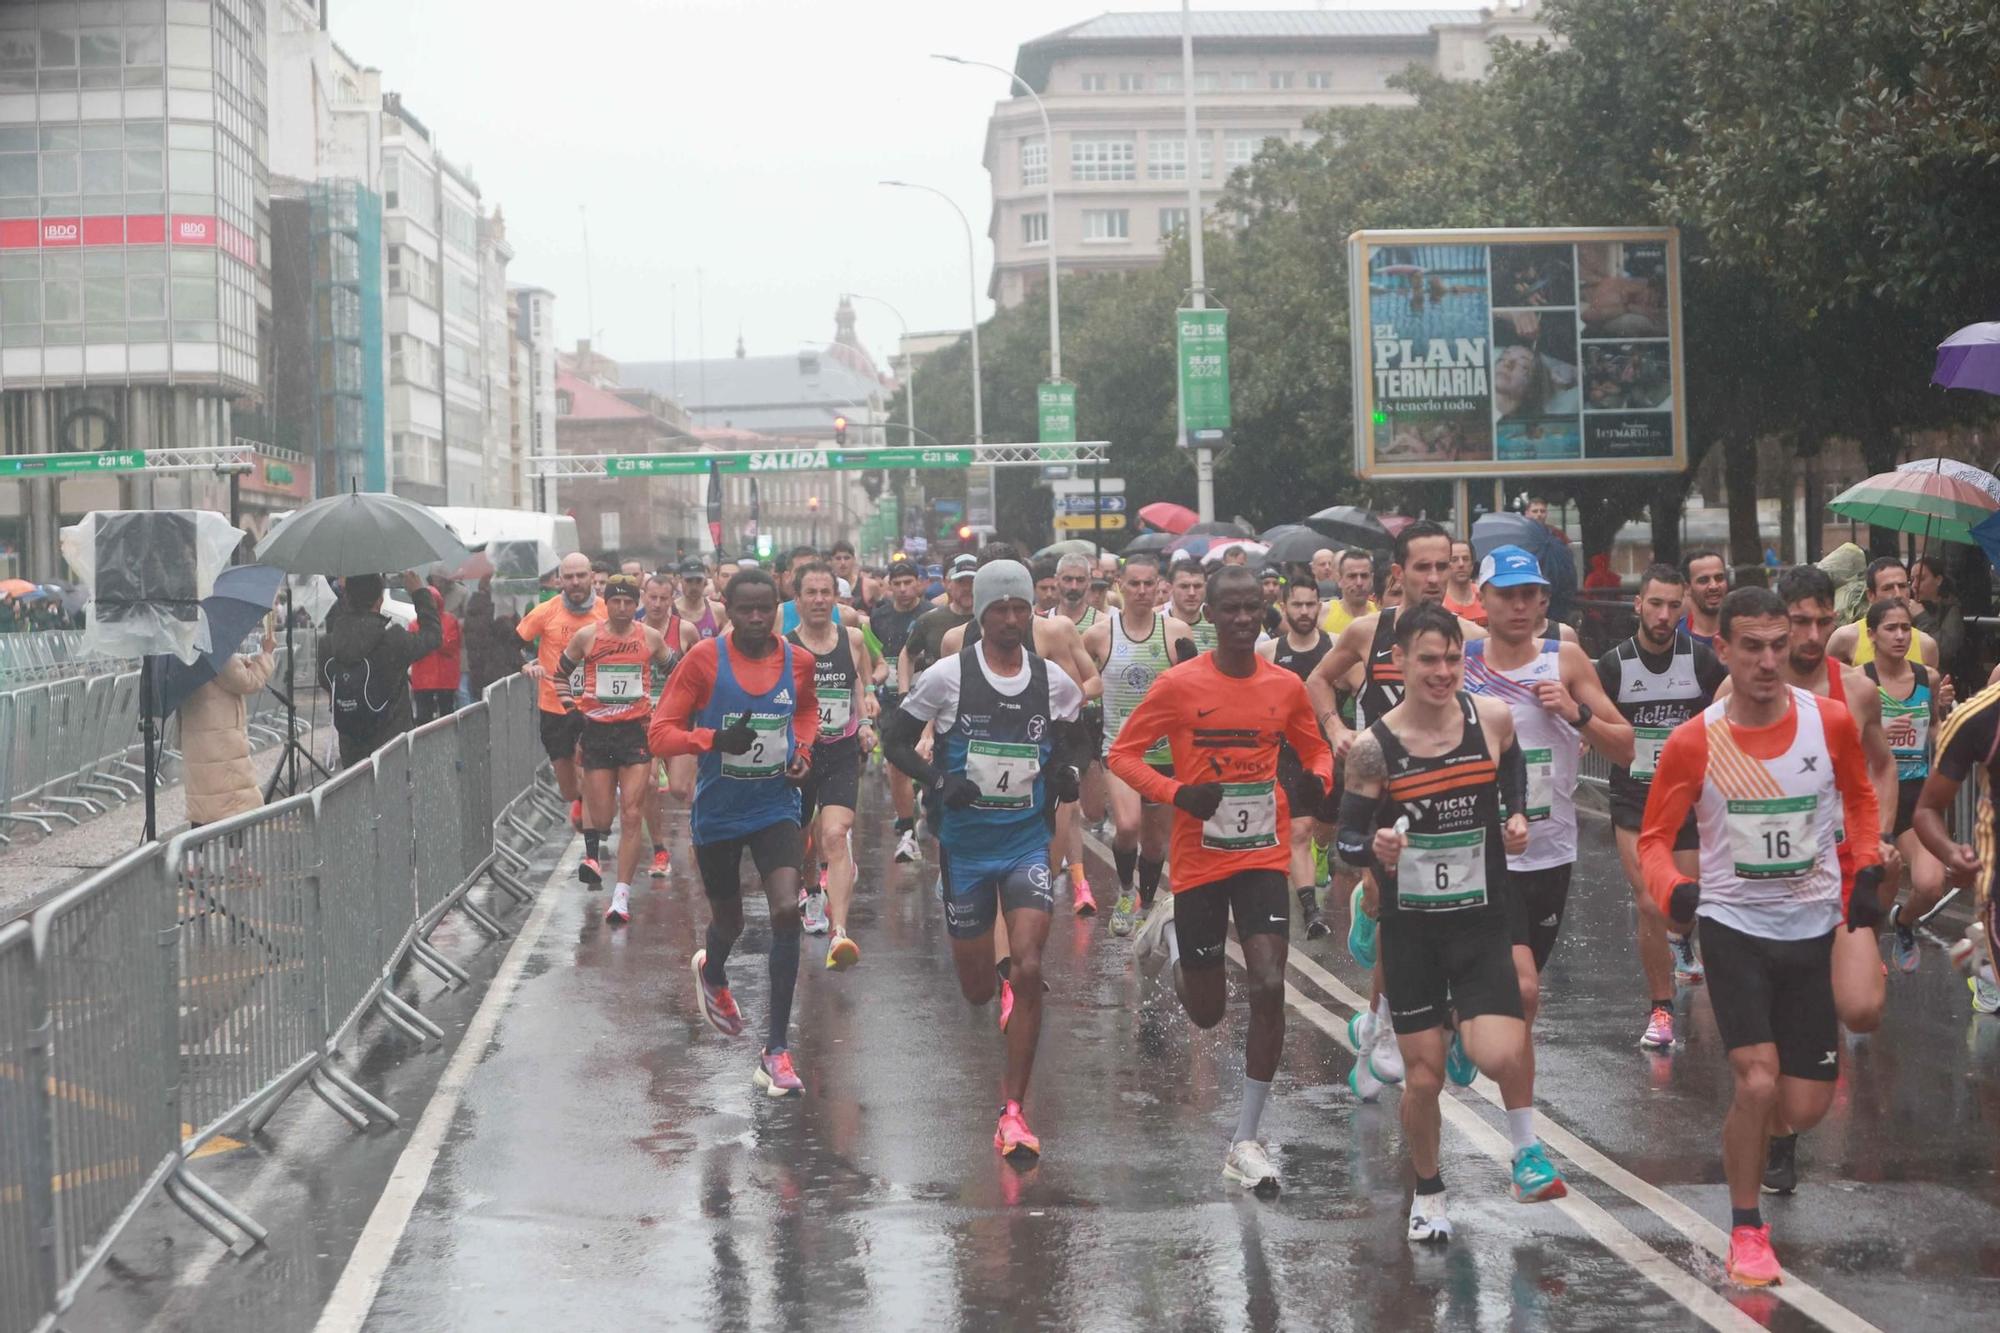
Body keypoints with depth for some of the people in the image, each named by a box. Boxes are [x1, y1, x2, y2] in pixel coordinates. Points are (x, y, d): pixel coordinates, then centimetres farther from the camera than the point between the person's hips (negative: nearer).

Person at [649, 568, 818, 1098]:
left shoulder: (798, 662, -2)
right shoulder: (703, 660, -12)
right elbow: (660, 733, -13)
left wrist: (802, 751, 1)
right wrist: (715, 739, -30)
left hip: (776, 809, 1)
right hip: (717, 813, -1)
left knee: (787, 911, -19)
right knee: (728, 921, 15)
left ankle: (777, 1049, -11)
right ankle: (713, 975, 56)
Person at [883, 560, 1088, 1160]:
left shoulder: (1054, 682, 1)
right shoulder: (948, 676, -7)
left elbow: (1073, 741, 18)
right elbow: (894, 738, 0)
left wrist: (1068, 772, -5)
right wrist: (939, 781, -16)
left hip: (1028, 843, 1)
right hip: (966, 845, 0)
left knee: (1028, 970, -17)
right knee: (977, 990, 8)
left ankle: (1013, 1111, -11)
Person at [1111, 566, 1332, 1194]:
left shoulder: (1286, 686, 0)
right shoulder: (1178, 686, -9)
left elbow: (1316, 750, 15)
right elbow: (1122, 753, -3)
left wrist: (1316, 781, -9)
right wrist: (1176, 793, -20)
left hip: (1264, 858, 1)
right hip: (1199, 861, -1)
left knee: (1269, 989, -15)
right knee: (1207, 1011, 9)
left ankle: (1245, 1143, -5)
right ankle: (1170, 930, 45)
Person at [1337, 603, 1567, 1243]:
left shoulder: (1493, 718, -5)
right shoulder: (1372, 747, -12)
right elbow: (1346, 839, -4)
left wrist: (1516, 816, 0)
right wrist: (1374, 847, -25)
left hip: (1482, 921, 0)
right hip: (1409, 927, 0)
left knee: (1502, 1055, -21)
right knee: (1424, 1077, 4)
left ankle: (1526, 1148, 9)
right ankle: (1427, 1191, 31)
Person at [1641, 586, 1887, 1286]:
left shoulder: (1831, 722, -7)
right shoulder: (1693, 743, -11)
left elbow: (1860, 798, 13)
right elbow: (1654, 837, -1)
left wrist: (1865, 872, 2)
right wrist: (1673, 889, -20)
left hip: (1813, 928, 2)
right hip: (1733, 925, -2)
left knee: (1803, 1108, 1)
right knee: (1757, 1083, -16)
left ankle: (1755, 1135, 38)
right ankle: (1747, 1231, 4)